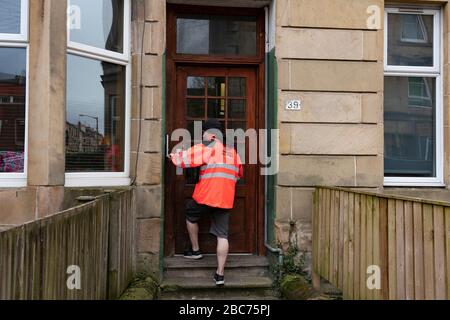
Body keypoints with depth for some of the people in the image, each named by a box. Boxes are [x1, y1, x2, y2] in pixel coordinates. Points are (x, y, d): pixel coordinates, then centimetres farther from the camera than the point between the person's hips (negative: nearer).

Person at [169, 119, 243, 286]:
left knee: (191, 216, 25)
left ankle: (195, 250, 32)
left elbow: (182, 158, -6)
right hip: (226, 200, 5)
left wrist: (173, 156, 13)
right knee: (222, 235, 5)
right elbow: (239, 173, 26)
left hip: (205, 196, -4)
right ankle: (220, 273, 6)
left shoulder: (208, 148, -3)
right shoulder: (232, 152, 15)